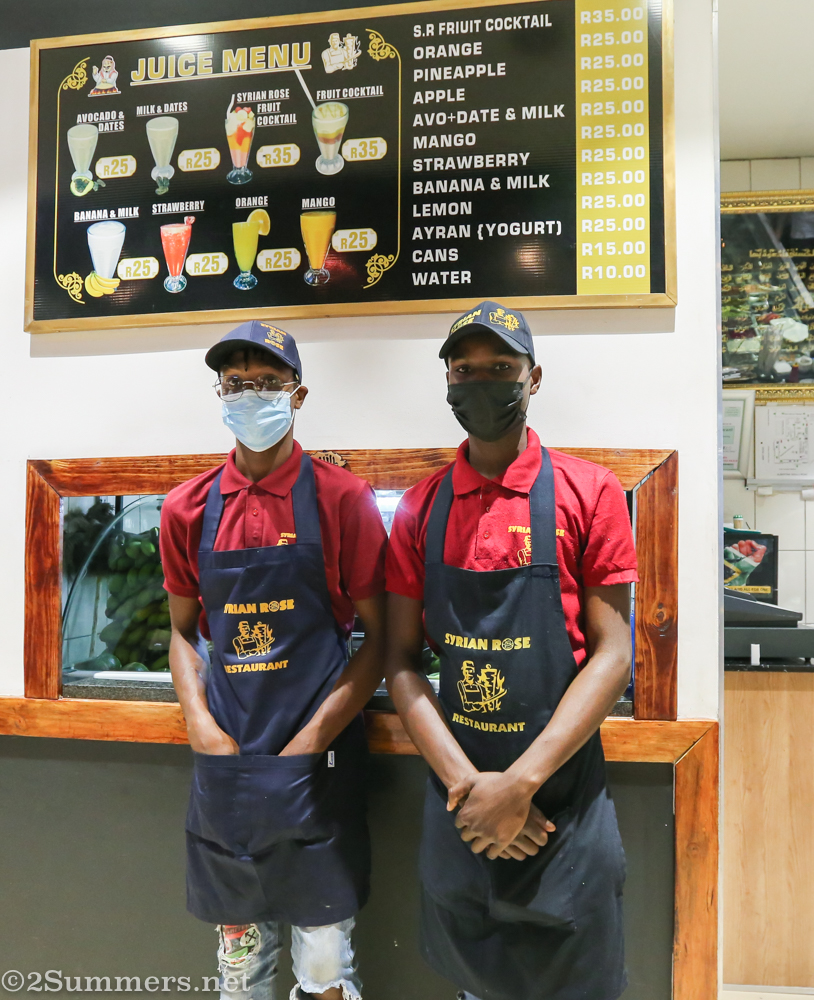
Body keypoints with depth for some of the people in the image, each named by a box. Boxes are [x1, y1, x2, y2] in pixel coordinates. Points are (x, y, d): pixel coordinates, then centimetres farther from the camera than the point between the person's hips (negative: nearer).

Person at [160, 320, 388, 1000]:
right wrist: (201, 723, -3)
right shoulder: (188, 509, 4)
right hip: (224, 759, 3)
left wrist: (313, 739, -10)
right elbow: (183, 631, 13)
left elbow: (379, 635, -4)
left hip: (319, 760, -3)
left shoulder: (342, 499, -6)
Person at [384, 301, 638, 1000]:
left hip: (564, 800, -2)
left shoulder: (589, 492, -9)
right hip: (456, 802, 3)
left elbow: (612, 653, -11)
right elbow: (401, 661, -2)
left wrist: (519, 784, -16)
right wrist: (465, 783, -12)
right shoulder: (421, 509, -1)